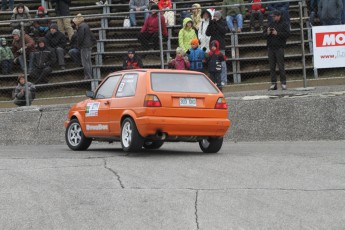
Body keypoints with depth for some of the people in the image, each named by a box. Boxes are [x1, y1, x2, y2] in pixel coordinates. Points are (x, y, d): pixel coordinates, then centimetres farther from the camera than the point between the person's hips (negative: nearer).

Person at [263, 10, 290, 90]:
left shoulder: (284, 24, 2)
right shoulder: (271, 24, 16)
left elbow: (287, 34, -9)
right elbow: (264, 33, 16)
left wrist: (277, 33, -16)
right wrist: (267, 33, -6)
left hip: (279, 47, -5)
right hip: (270, 47, 5)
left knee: (281, 66, -7)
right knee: (272, 66, 4)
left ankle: (283, 83, -3)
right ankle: (273, 83, 7)